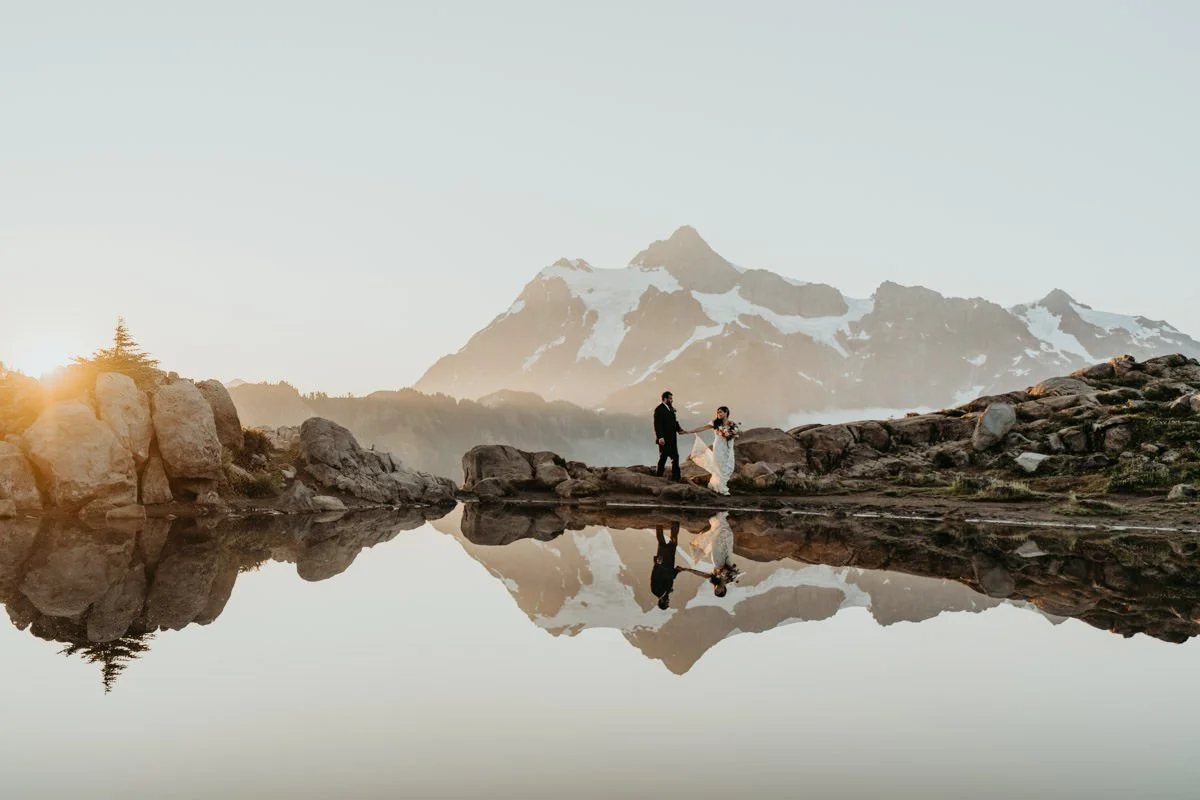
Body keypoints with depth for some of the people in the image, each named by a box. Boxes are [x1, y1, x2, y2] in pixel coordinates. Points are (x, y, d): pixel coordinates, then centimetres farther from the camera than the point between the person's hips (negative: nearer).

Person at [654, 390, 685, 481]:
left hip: (672, 439, 9)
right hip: (664, 439, -9)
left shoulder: (671, 408, 12)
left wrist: (679, 429, 2)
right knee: (663, 457, -3)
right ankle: (659, 477, 6)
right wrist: (660, 437, -25)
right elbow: (657, 425, -18)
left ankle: (675, 478, 17)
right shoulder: (659, 409, -13)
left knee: (675, 457, 10)